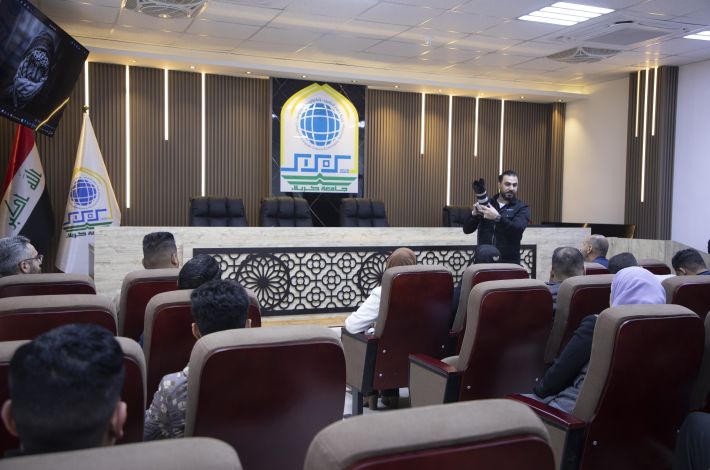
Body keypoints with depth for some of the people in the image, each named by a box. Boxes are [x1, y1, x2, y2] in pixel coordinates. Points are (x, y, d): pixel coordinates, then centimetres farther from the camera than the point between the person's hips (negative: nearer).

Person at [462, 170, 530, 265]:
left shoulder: (522, 208, 3)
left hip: (509, 263, -2)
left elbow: (518, 229, -17)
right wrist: (474, 214, -14)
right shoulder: (487, 204, 10)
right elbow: (467, 229, 5)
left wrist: (497, 218, -30)